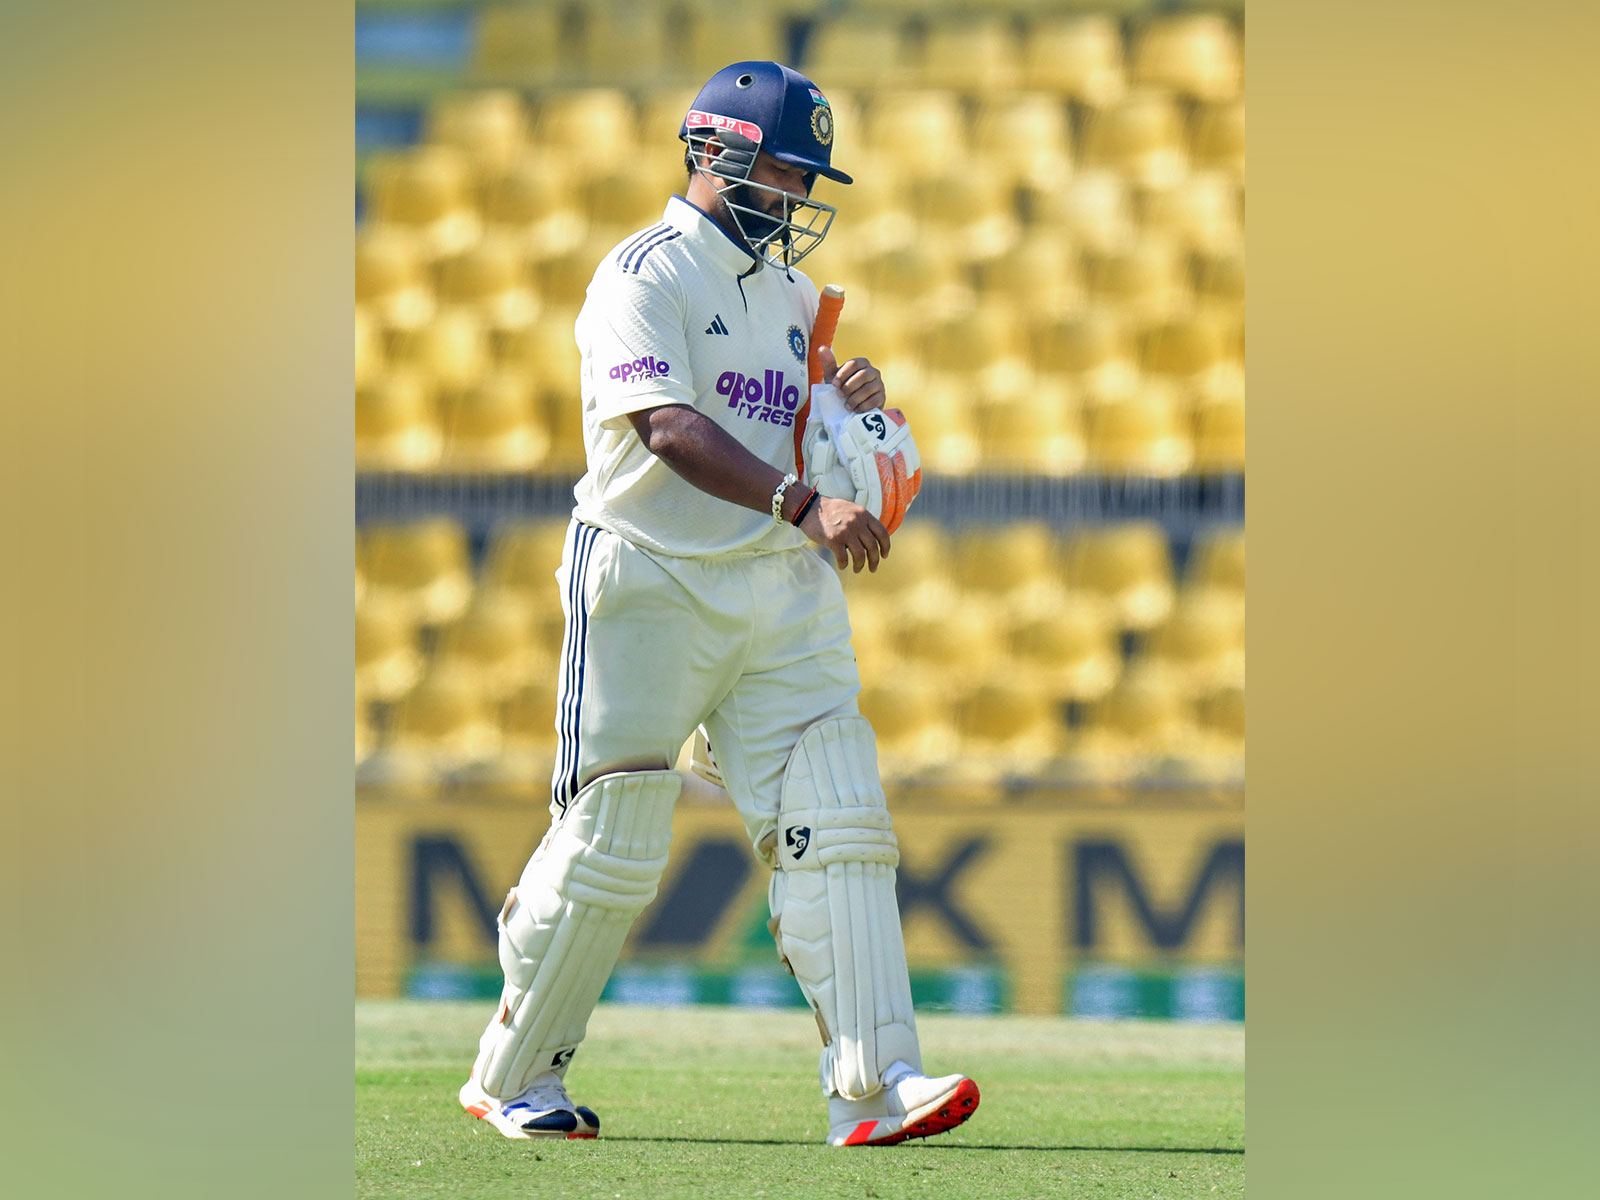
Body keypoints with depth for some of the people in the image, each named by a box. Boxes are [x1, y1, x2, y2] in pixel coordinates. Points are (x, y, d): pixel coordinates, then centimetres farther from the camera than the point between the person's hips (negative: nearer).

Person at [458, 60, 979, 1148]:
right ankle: (513, 1077, 15)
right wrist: (802, 506, -35)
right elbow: (672, 428, -23)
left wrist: (855, 398, 0)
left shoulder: (789, 292, 17)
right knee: (612, 840, -1)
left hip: (786, 591, 7)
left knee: (835, 823, -7)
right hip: (654, 584, -6)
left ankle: (875, 1083, -13)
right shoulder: (645, 275, -8)